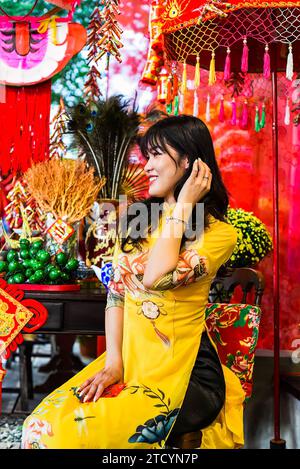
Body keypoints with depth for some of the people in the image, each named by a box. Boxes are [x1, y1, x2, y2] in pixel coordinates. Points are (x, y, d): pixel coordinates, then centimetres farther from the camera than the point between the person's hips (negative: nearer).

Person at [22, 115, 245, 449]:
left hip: (179, 371, -5)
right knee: (41, 428, -18)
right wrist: (112, 361, -6)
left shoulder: (219, 233, -7)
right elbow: (116, 288, 6)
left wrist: (183, 205, -13)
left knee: (76, 433, -24)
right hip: (125, 358, 5)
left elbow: (156, 277, -22)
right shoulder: (139, 218, 11)